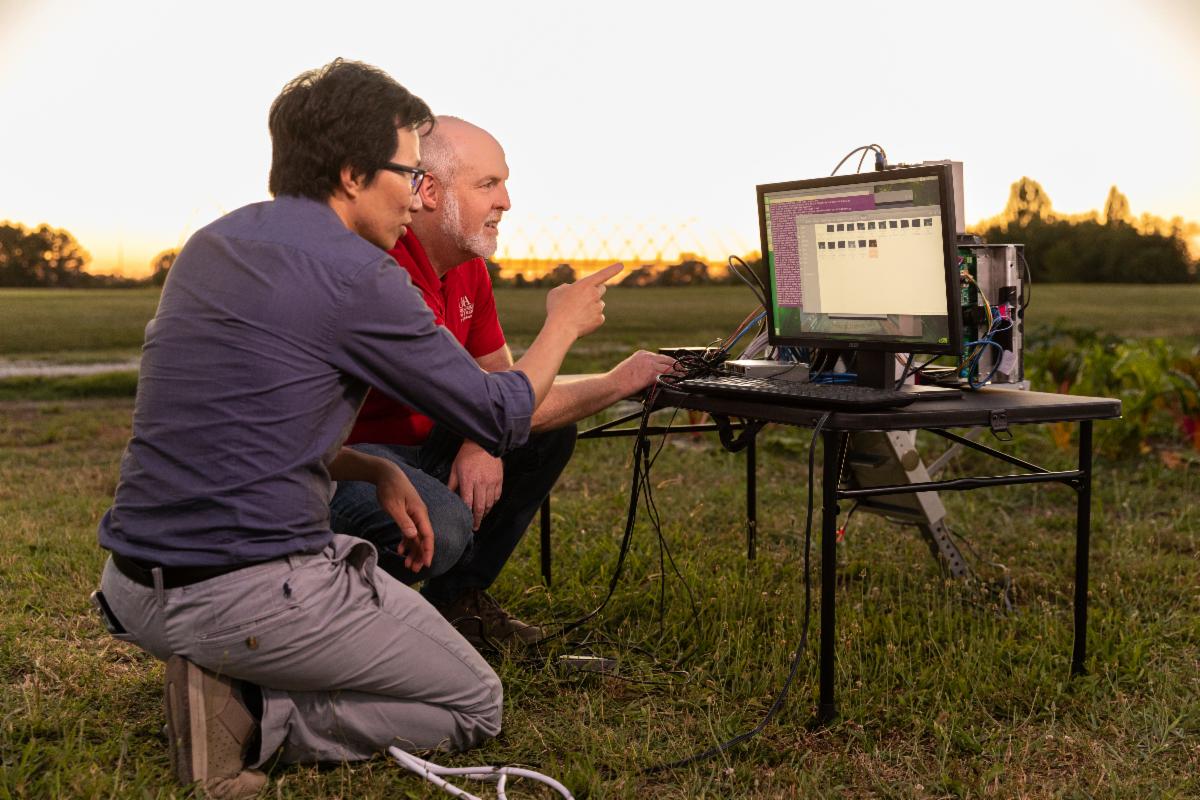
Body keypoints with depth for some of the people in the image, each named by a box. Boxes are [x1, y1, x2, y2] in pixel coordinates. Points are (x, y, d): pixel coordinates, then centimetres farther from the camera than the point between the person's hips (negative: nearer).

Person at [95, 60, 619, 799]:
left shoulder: (212, 245, 11)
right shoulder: (357, 275, -14)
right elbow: (501, 420, -5)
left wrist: (378, 471, 12)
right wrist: (564, 323, 13)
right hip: (247, 601, -8)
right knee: (475, 706, 12)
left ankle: (226, 685, 8)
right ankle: (253, 716, -6)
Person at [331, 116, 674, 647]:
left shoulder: (468, 266, 4)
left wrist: (483, 446, -17)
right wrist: (615, 383, -20)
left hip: (415, 443, 9)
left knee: (550, 435, 3)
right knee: (440, 524, -35)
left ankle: (455, 599, 10)